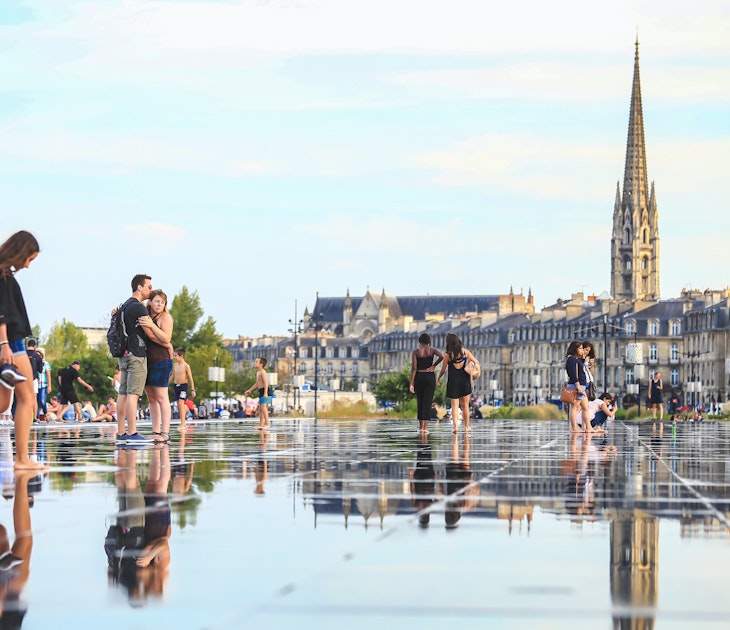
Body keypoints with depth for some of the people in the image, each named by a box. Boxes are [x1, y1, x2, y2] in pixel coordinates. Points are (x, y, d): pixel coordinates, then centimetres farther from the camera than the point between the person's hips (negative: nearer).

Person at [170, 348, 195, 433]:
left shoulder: (186, 366, -10)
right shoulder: (175, 365, 9)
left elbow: (190, 378, -8)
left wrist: (192, 389, -9)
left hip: (183, 385, -7)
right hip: (176, 385, 7)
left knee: (181, 403, -15)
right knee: (178, 405, 8)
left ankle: (182, 424, -16)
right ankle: (184, 421, 19)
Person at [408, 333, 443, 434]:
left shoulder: (416, 352, -2)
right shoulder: (432, 350, 1)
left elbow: (414, 368, -6)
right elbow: (441, 356, -20)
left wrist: (411, 384, -6)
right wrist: (434, 365, -3)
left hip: (419, 377, 0)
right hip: (430, 377, 0)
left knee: (420, 402, 11)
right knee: (427, 402, -2)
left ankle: (421, 426, 16)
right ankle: (425, 426, -11)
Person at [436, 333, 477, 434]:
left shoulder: (448, 354, -8)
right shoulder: (465, 351, 0)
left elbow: (443, 369, -2)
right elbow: (475, 362, 4)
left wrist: (438, 378, 15)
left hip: (453, 381, -2)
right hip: (465, 380, 3)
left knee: (454, 405, 0)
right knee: (465, 405, 14)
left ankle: (455, 425, -16)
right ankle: (466, 426, 20)